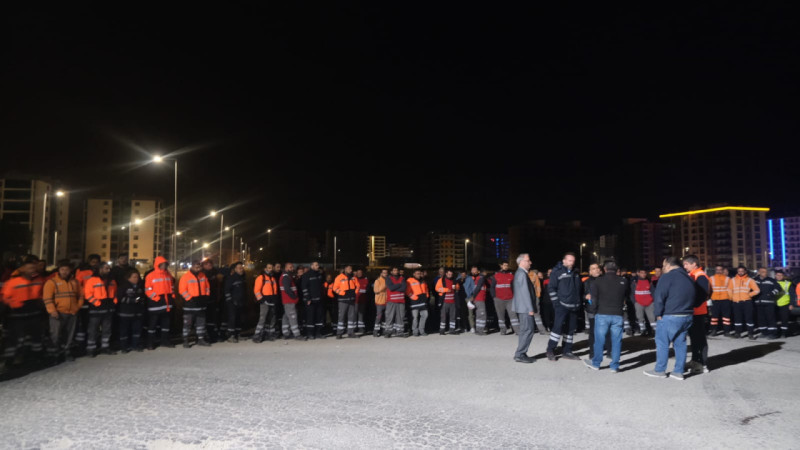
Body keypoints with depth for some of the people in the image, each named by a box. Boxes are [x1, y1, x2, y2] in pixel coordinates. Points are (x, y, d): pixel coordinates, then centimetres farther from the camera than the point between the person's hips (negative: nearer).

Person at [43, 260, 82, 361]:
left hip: (72, 313, 4)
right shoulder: (52, 281, -3)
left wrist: (78, 306, 8)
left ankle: (67, 352, 22)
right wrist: (52, 310, -17)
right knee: (56, 334, -7)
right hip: (58, 314, -4)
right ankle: (55, 353, 8)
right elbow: (47, 298, -10)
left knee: (69, 335, 11)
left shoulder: (74, 282, 12)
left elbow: (80, 295, 20)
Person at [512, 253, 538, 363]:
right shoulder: (522, 274, -15)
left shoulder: (519, 273, 18)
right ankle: (519, 355, -5)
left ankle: (521, 354, 19)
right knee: (528, 330, -8)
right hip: (525, 308, -11)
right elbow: (525, 292, -19)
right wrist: (531, 309, -18)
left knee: (524, 331, 14)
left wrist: (532, 308, 22)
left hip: (522, 308, 11)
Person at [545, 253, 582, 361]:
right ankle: (550, 350, -2)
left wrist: (579, 302, 16)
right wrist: (555, 302, -12)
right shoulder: (557, 272, -5)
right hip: (562, 305, -7)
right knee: (558, 326, -13)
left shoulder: (576, 273, 14)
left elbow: (579, 288, 24)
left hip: (574, 306, 7)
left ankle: (567, 352, 18)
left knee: (571, 329, 9)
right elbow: (551, 287, -7)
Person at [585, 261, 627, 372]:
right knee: (616, 340, 8)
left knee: (599, 339, 9)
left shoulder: (598, 281, -5)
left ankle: (596, 363, 19)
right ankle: (614, 366, 11)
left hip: (602, 314, -1)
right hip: (618, 315, 1)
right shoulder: (623, 281, 1)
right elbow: (626, 297, 7)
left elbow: (593, 298, -4)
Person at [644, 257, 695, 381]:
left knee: (662, 343, 3)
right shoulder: (688, 277, 13)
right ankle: (678, 372, 15)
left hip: (669, 317, -7)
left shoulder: (667, 277, -11)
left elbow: (659, 297, -16)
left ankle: (660, 370, 11)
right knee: (680, 343, 12)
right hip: (687, 316, 7)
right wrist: (687, 310, 17)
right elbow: (692, 297, 17)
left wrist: (658, 314, -6)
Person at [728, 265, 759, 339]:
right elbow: (729, 290, 16)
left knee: (749, 317, -2)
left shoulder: (749, 280, 4)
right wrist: (732, 297, 8)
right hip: (736, 302, 2)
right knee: (737, 318, 7)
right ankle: (738, 333, 13)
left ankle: (750, 333, 4)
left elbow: (756, 290, 2)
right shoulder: (733, 280, 10)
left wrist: (749, 295, -3)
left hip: (747, 302, -2)